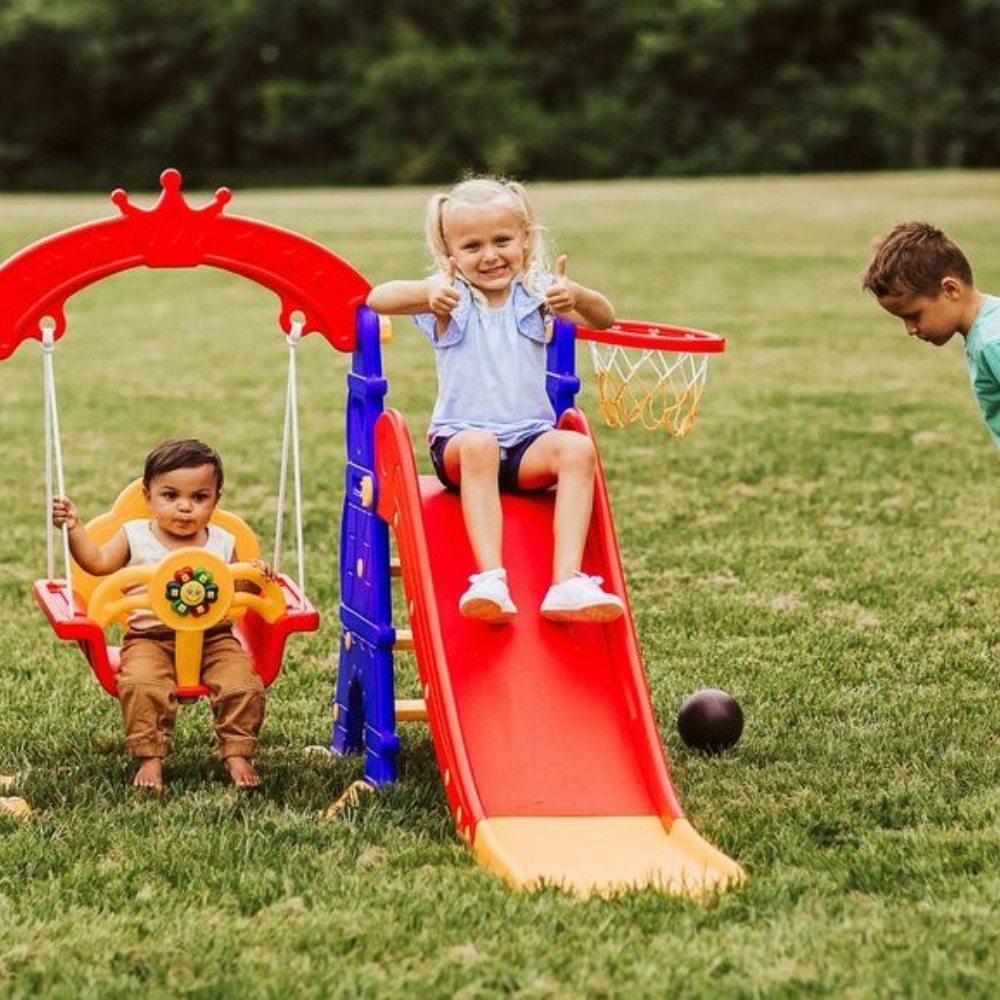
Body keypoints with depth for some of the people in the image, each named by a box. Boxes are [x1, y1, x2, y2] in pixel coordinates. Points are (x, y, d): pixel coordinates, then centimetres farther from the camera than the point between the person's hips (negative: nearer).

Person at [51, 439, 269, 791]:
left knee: (243, 684, -21)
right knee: (142, 686, -30)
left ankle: (237, 755, -5)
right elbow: (98, 563, 1)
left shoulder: (223, 543, 7)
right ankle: (149, 759, -18)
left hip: (213, 637, 1)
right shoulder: (135, 536, 5)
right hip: (150, 638, -1)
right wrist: (75, 528, -10)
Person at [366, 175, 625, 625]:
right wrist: (428, 293, -36)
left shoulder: (534, 292, 7)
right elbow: (377, 299, -15)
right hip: (459, 442, -2)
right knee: (479, 444, -36)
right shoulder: (451, 296, 1)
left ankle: (567, 581, -36)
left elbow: (603, 319, -5)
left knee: (577, 448, -27)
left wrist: (578, 297, -29)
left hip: (529, 442, 2)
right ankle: (490, 578, -46)